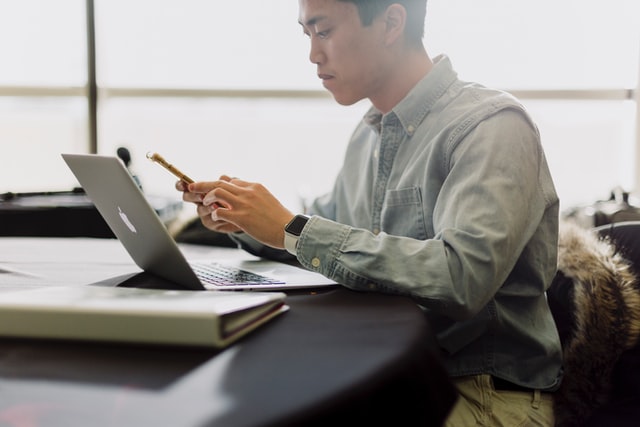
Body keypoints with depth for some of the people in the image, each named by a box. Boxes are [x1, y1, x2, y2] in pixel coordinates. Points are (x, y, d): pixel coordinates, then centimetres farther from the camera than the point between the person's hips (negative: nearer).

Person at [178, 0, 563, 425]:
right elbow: (322, 235, 23)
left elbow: (462, 278, -29)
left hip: (485, 393, -6)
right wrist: (244, 224, 2)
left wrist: (293, 228, -24)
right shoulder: (368, 135, 10)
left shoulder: (492, 125, -15)